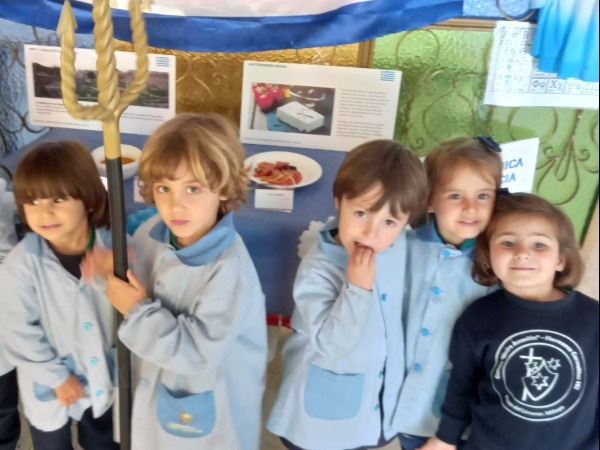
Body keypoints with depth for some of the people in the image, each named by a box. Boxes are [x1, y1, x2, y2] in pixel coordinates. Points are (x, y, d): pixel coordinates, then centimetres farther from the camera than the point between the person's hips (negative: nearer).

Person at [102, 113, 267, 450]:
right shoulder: (151, 233, -13)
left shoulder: (228, 270, -35)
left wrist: (137, 310, -25)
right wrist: (112, 267, -12)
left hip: (212, 403, -6)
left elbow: (194, 350, -30)